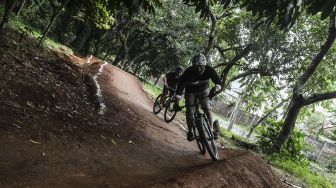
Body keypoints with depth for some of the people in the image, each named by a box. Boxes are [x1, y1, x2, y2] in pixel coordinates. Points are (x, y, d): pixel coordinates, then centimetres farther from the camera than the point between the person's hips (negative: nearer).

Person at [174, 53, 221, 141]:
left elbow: (218, 80, -33)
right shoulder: (188, 72, -32)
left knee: (207, 108, -19)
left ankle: (212, 129, -8)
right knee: (189, 112, -9)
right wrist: (176, 102, -43)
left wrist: (216, 88, -56)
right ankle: (190, 131, 11)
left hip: (204, 91, 1)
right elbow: (180, 86, -35)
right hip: (190, 92, -1)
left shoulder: (208, 70, -26)